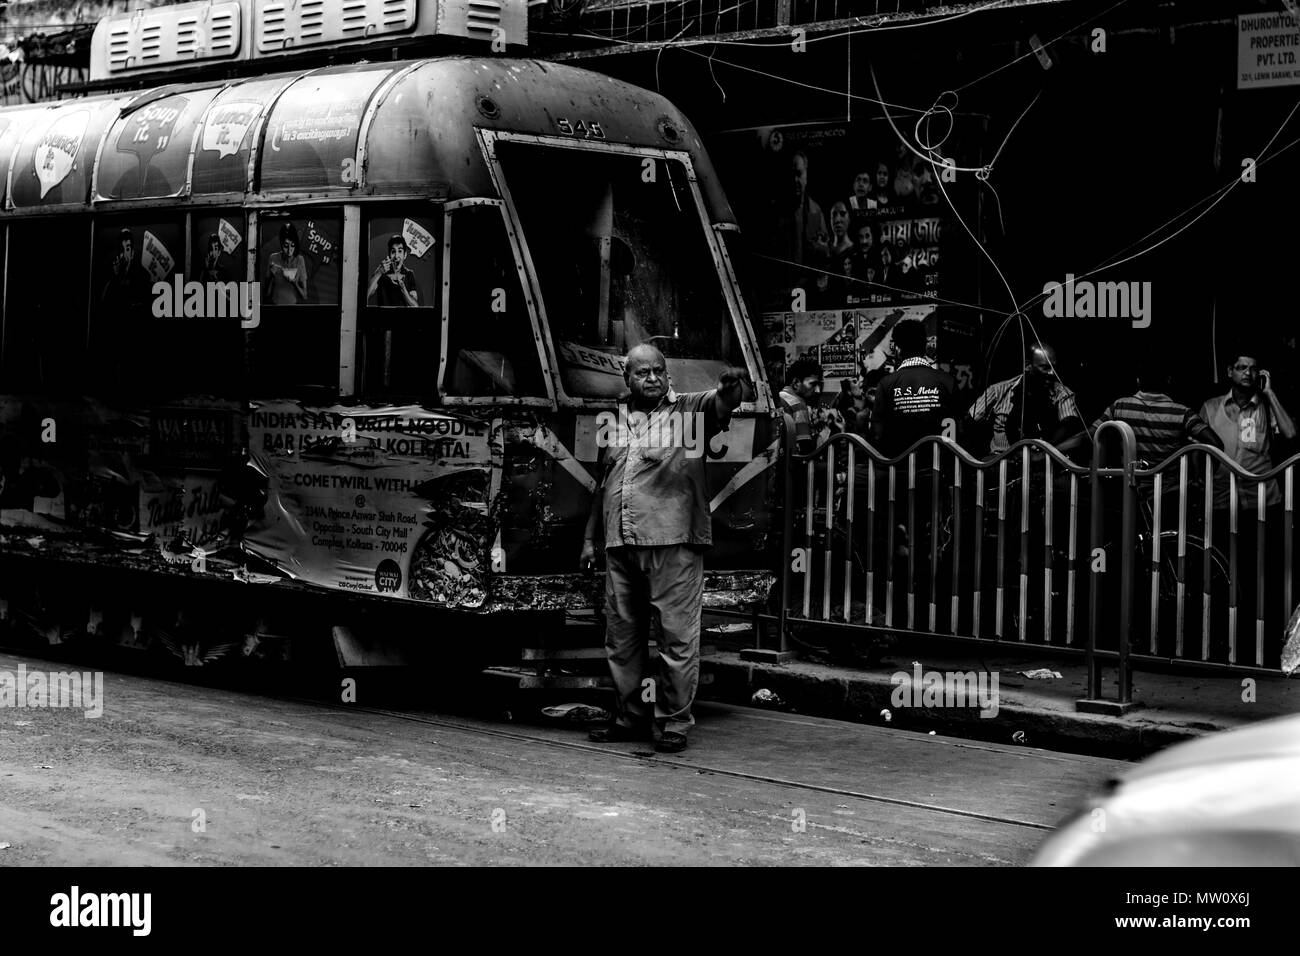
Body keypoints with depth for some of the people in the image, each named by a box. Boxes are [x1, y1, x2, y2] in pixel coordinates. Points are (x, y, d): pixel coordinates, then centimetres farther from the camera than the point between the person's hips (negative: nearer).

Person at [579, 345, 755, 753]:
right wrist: (590, 538, 23)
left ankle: (673, 723, 3)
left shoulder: (689, 409, 4)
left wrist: (733, 386, -40)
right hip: (620, 547, 5)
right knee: (622, 637, 11)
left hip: (673, 542, -5)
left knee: (678, 637, -4)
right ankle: (629, 718, 22)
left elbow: (720, 403, -17)